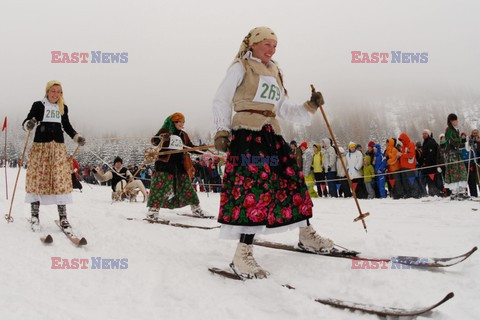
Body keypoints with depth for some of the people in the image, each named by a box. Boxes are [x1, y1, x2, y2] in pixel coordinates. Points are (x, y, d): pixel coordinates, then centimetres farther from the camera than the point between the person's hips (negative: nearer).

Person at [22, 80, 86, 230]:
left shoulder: (63, 108, 12)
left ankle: (63, 217, -3)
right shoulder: (38, 105, 2)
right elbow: (26, 122, -2)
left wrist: (77, 137, 5)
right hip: (40, 147, -2)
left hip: (58, 148, 2)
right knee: (37, 179, -2)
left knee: (61, 181, -5)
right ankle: (35, 214, 9)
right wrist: (28, 125, -26)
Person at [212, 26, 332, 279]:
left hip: (272, 134, 7)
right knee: (255, 185, -20)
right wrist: (221, 131, -15)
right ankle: (243, 254, -21)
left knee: (292, 179, 7)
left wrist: (310, 107, 10)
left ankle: (306, 235, 24)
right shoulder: (241, 67, 6)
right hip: (247, 133, -7)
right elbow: (221, 100, -2)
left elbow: (283, 109, 24)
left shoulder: (274, 73, 25)